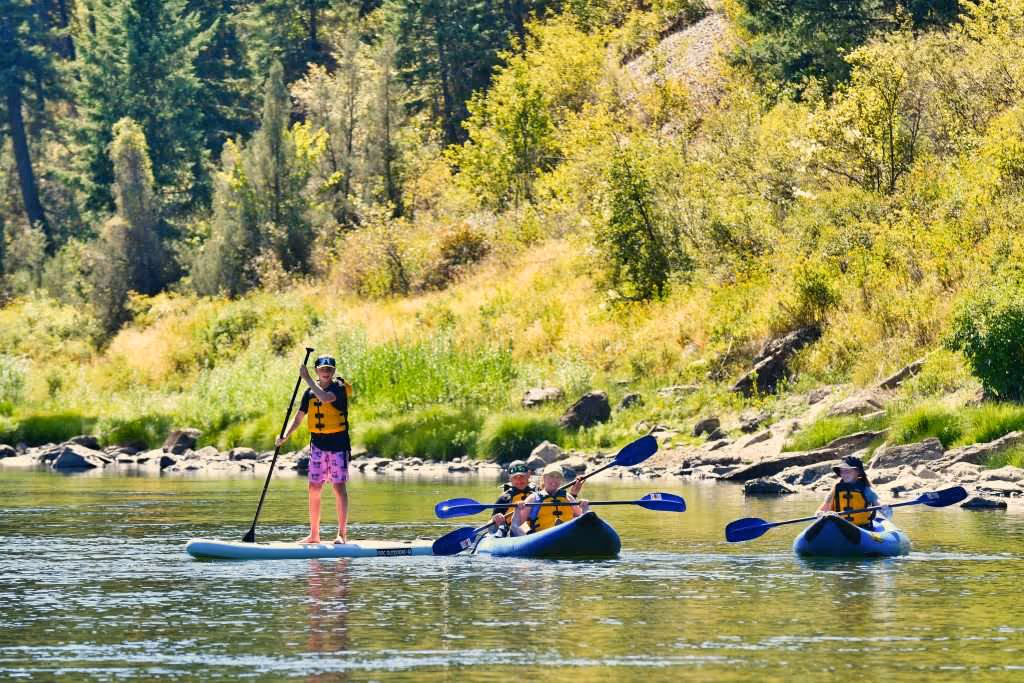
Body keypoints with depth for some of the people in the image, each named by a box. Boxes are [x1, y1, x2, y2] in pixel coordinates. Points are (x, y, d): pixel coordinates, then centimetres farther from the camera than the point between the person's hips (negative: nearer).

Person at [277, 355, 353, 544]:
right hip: (318, 444, 5)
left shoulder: (339, 388, -10)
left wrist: (307, 379, -26)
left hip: (338, 444, -5)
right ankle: (314, 534, 11)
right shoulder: (310, 392, 7)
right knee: (314, 488, 4)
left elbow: (325, 398, -32)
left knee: (339, 487, -6)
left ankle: (342, 534, -3)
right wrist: (285, 436, -4)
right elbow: (299, 417, 10)